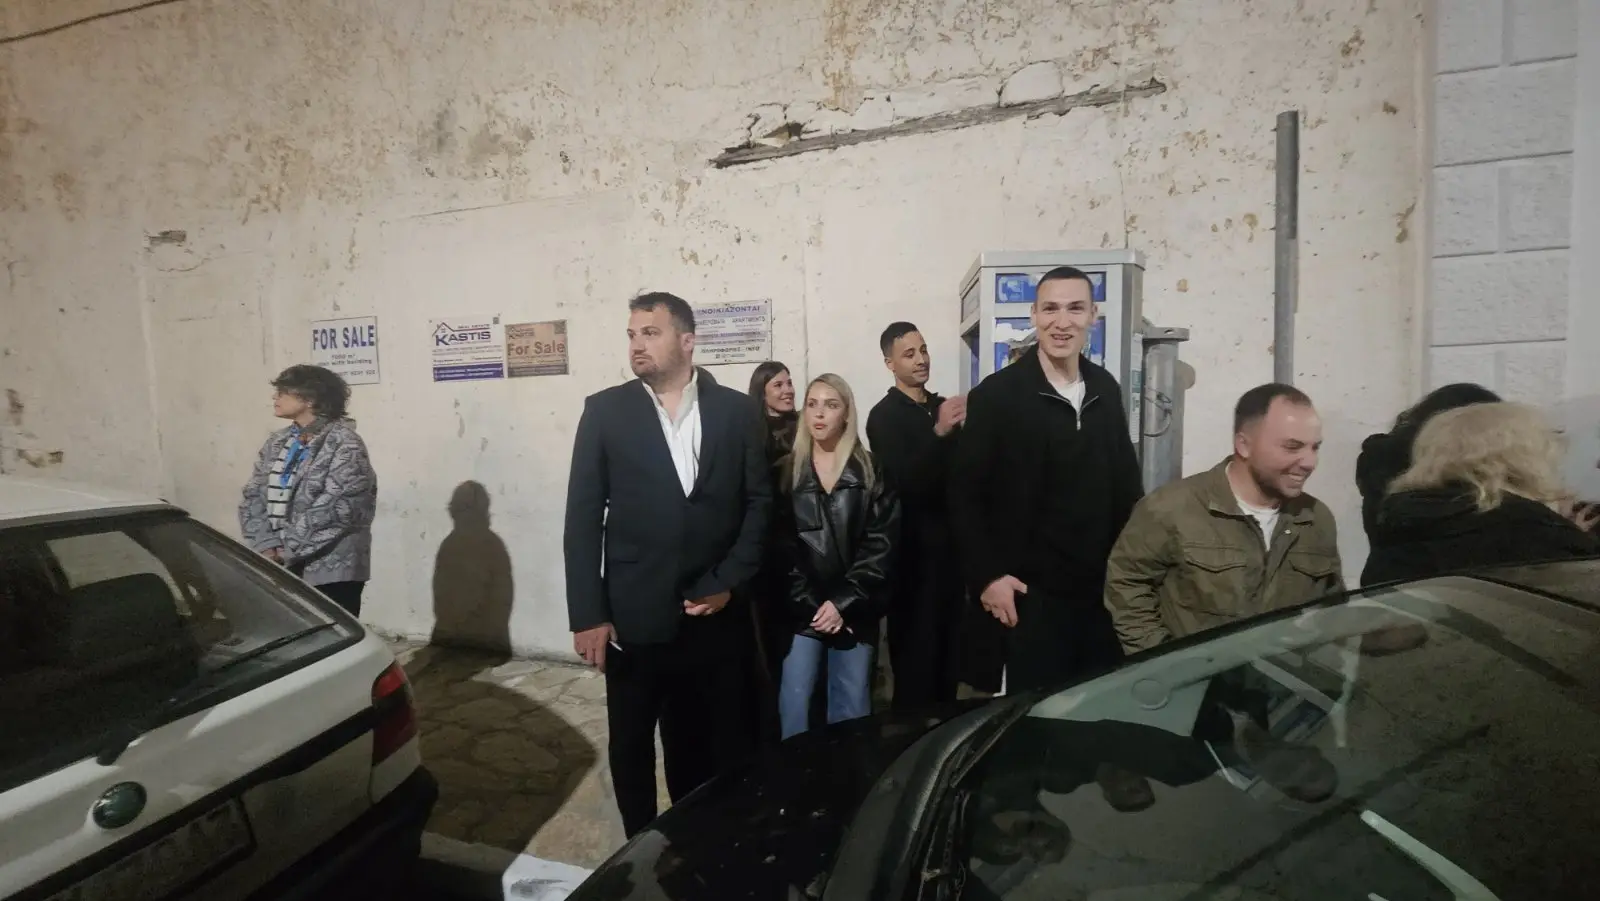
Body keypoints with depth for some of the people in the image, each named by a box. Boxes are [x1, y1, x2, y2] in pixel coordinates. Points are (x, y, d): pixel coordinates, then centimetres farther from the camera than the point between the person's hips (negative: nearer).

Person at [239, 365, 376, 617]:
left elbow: (332, 509, -18)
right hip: (282, 568, 7)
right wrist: (267, 546, -5)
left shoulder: (345, 444, -11)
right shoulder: (277, 442, 12)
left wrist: (287, 549, -13)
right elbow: (252, 497, 9)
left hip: (331, 570, -7)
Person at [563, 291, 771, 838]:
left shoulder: (737, 410, 1)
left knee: (720, 743, 11)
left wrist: (729, 582, -6)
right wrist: (588, 614, -6)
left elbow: (760, 502, 3)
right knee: (631, 746, 14)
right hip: (634, 617, 0)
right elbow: (583, 518, -2)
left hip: (714, 615, 0)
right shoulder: (605, 411, 0)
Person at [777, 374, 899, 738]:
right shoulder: (787, 471, 3)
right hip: (802, 609, 0)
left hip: (853, 609, 0)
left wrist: (844, 603, -10)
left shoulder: (870, 472, 2)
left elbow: (880, 544, -3)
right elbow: (780, 545, -1)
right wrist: (809, 603, -10)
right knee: (794, 702, -2)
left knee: (851, 705, 7)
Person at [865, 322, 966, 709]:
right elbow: (904, 482, -19)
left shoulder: (942, 406, 12)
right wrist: (939, 432, -30)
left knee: (948, 648, 13)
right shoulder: (884, 416, -7)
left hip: (949, 544, 6)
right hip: (913, 550, -6)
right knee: (915, 652, -3)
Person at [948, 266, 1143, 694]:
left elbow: (1127, 480, 14)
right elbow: (964, 494, -9)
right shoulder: (996, 395, -10)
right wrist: (986, 575, -13)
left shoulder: (1106, 389, 7)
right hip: (1031, 592, -5)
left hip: (1104, 588, 5)